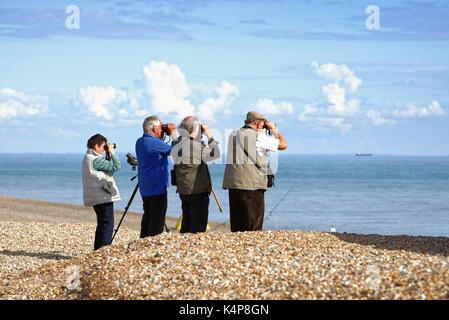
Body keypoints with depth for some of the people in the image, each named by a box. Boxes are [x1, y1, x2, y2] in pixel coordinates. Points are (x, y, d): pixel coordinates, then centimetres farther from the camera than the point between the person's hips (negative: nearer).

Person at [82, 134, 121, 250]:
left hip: (97, 198, 10)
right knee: (107, 224, -9)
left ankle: (98, 250, 20)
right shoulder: (96, 160, -18)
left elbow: (108, 167, 20)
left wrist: (108, 154, 9)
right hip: (104, 197, -10)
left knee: (102, 224, 16)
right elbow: (116, 166, -20)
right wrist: (111, 151, -9)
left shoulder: (89, 158, 14)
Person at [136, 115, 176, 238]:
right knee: (157, 220, -5)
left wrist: (161, 137, 10)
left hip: (145, 189, 9)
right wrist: (173, 133, -1)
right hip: (157, 188, -9)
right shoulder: (154, 143, -20)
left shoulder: (140, 142, 8)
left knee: (148, 217, 16)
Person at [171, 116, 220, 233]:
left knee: (186, 221, 16)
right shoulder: (196, 145, -19)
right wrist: (209, 136, -6)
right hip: (198, 190, -8)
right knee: (199, 224, -2)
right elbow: (215, 154, -14)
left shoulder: (177, 144, 4)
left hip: (183, 190, 8)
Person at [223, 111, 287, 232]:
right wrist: (274, 129, 13)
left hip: (233, 183, 6)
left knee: (236, 222, 12)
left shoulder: (233, 135, 12)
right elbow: (283, 145, -3)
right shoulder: (259, 136, -6)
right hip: (252, 185, -6)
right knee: (253, 226, -1)